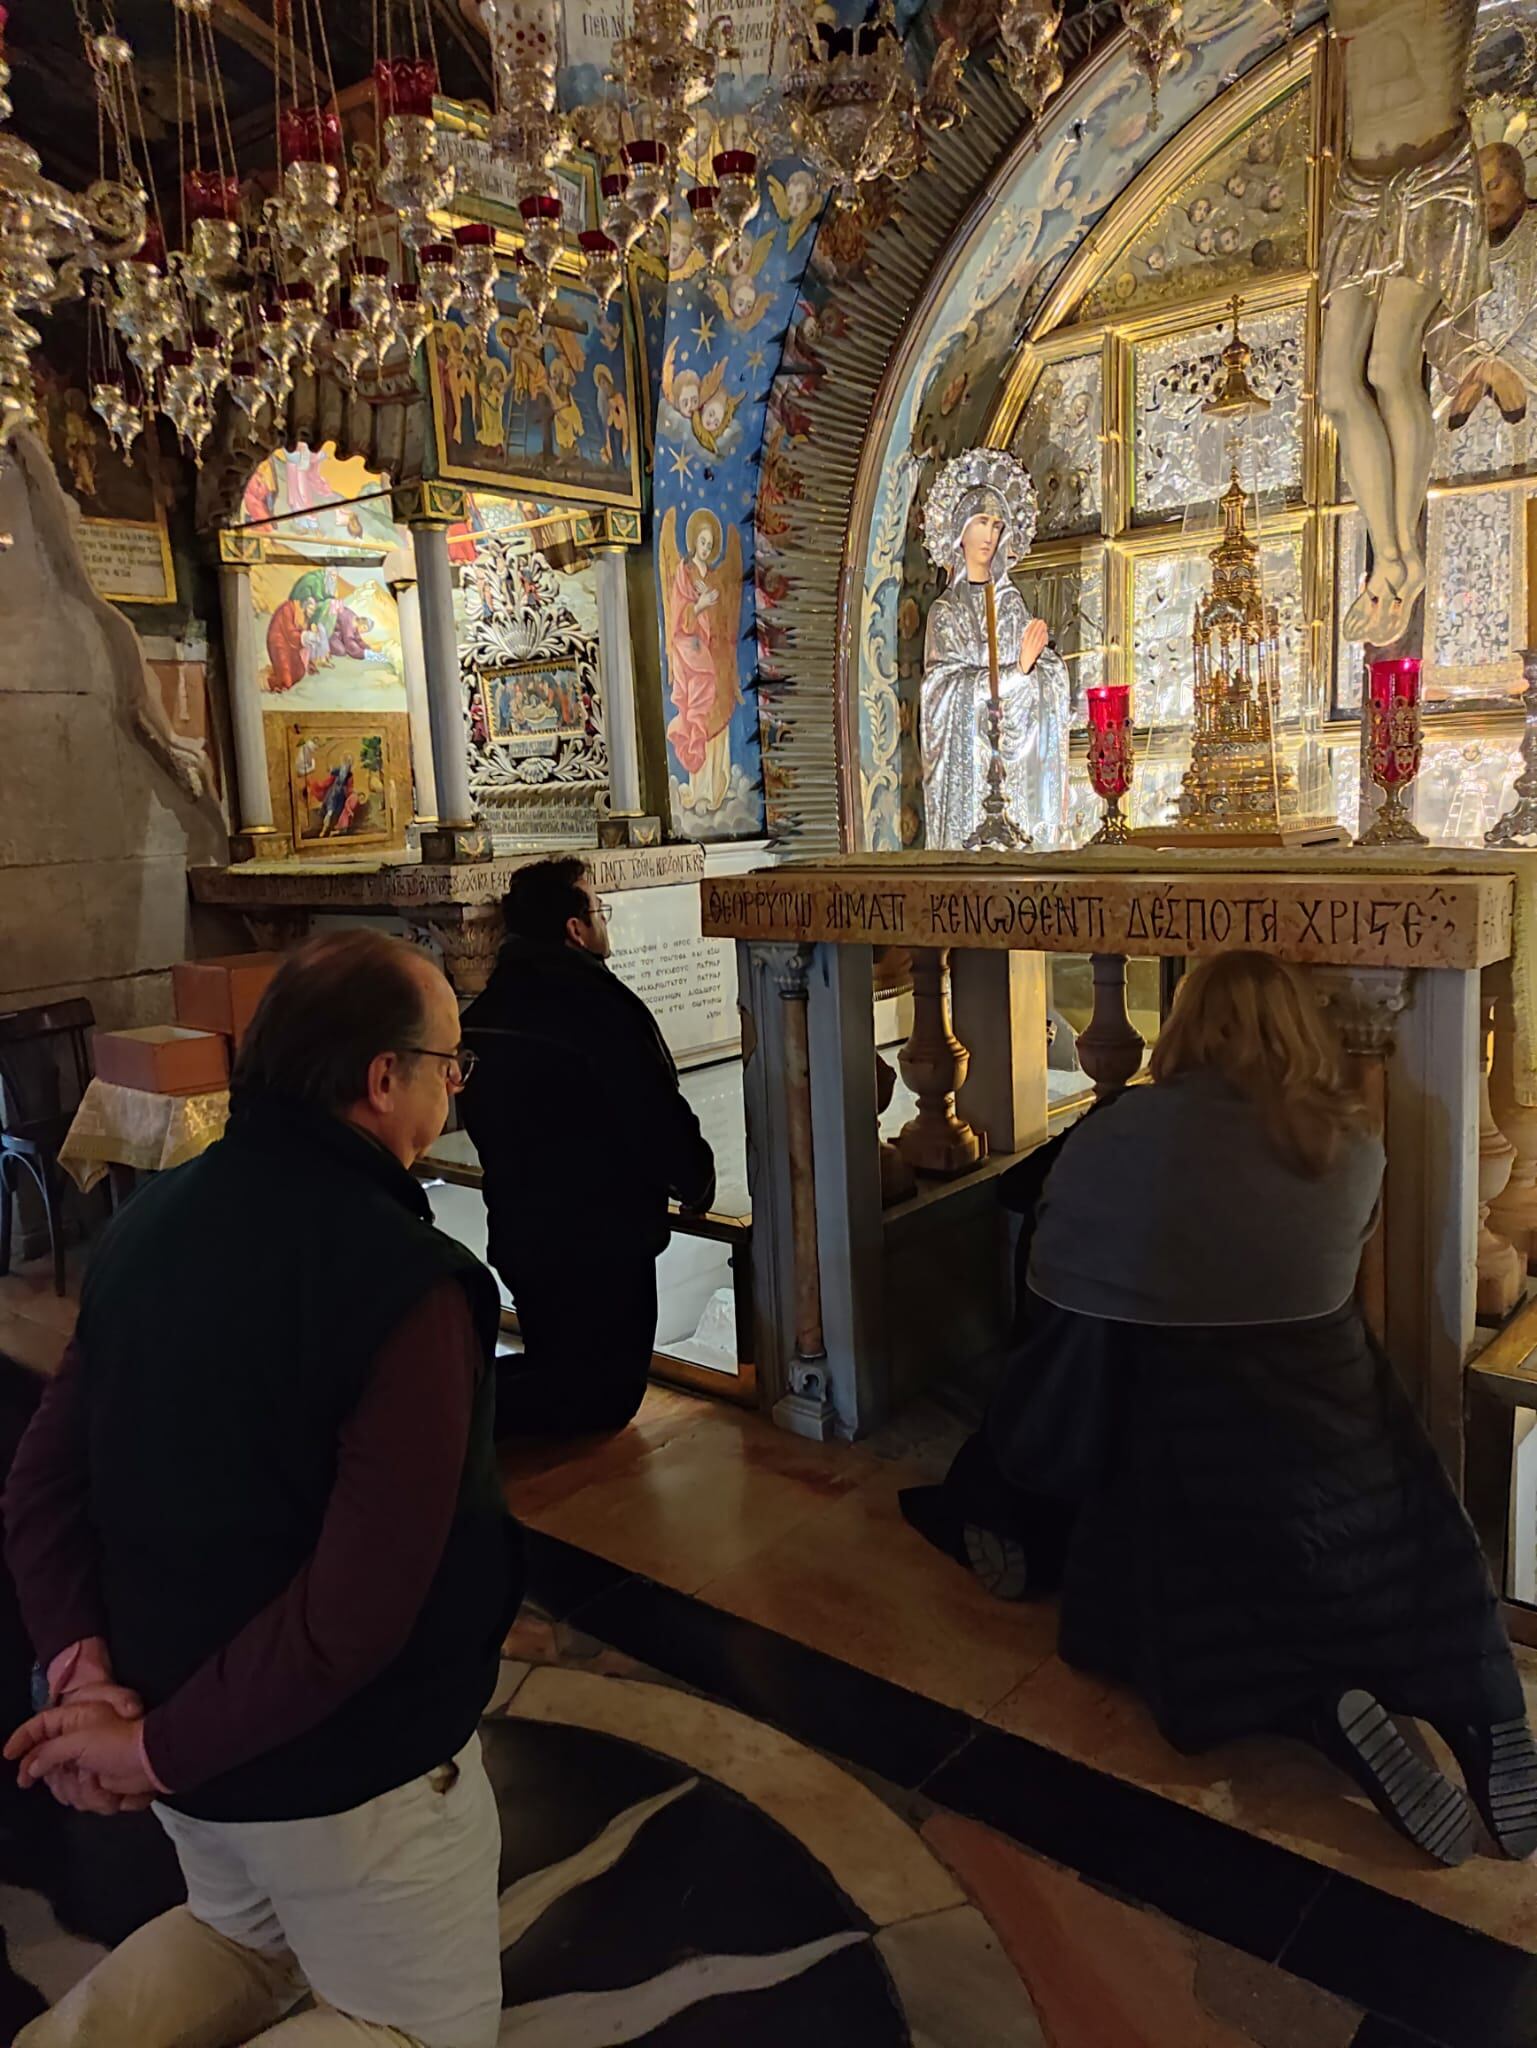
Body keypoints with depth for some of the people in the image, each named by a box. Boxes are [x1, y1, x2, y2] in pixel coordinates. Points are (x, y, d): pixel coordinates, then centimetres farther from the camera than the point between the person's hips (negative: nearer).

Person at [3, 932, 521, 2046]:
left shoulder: (153, 1222, -5)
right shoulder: (410, 1283, -28)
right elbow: (359, 1609, -30)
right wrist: (161, 1746, -18)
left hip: (185, 1717, 7)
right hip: (345, 1765, -7)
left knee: (246, 1929, 36)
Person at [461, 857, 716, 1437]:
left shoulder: (488, 1009, 5)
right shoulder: (599, 1007, -20)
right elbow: (660, 1117, -18)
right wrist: (698, 1185, 1)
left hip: (517, 1231, 8)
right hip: (601, 1241, -8)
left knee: (558, 1369, 24)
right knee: (606, 1394, 3)